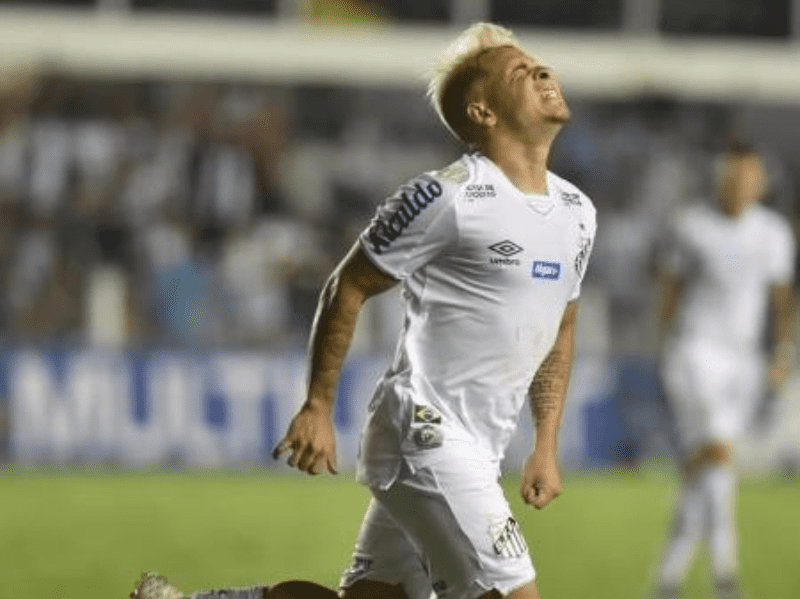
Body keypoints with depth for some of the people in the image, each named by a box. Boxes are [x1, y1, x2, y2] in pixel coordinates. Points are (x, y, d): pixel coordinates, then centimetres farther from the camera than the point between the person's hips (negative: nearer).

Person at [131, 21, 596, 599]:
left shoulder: (577, 211, 10)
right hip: (425, 437, -8)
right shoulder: (447, 198, -13)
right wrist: (318, 408, -5)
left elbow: (560, 328, 23)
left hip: (476, 453, 8)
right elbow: (347, 288, -5)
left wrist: (547, 445, 17)